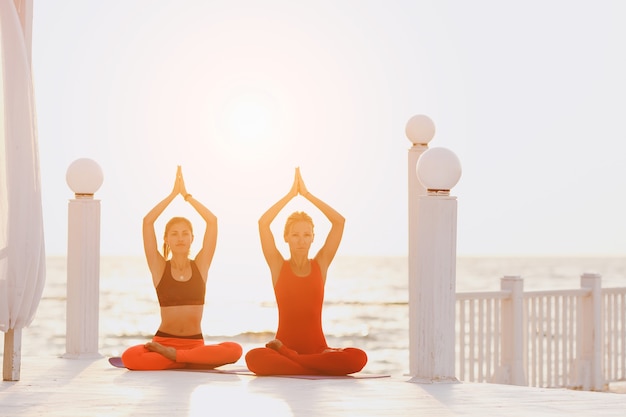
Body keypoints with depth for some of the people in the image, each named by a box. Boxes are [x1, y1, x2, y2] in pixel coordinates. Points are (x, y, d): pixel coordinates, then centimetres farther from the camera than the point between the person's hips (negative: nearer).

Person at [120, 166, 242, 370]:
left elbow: (212, 220, 1)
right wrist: (173, 194, 0)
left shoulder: (200, 265, 8)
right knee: (129, 357, -34)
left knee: (234, 350, -30)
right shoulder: (159, 267, 5)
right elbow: (147, 221, -4)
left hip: (195, 343, 1)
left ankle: (173, 355, -19)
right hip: (163, 340, -1)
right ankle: (192, 361, -18)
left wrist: (187, 195, 5)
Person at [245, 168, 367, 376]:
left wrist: (306, 194, 2)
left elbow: (339, 221, 2)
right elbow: (263, 223, -4)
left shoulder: (320, 264, 10)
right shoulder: (278, 266, 7)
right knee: (254, 358, -37)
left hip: (317, 347, 2)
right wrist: (291, 194, 0)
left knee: (358, 358, -30)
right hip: (285, 341, -2)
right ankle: (320, 367, -21)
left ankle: (286, 357, -16)